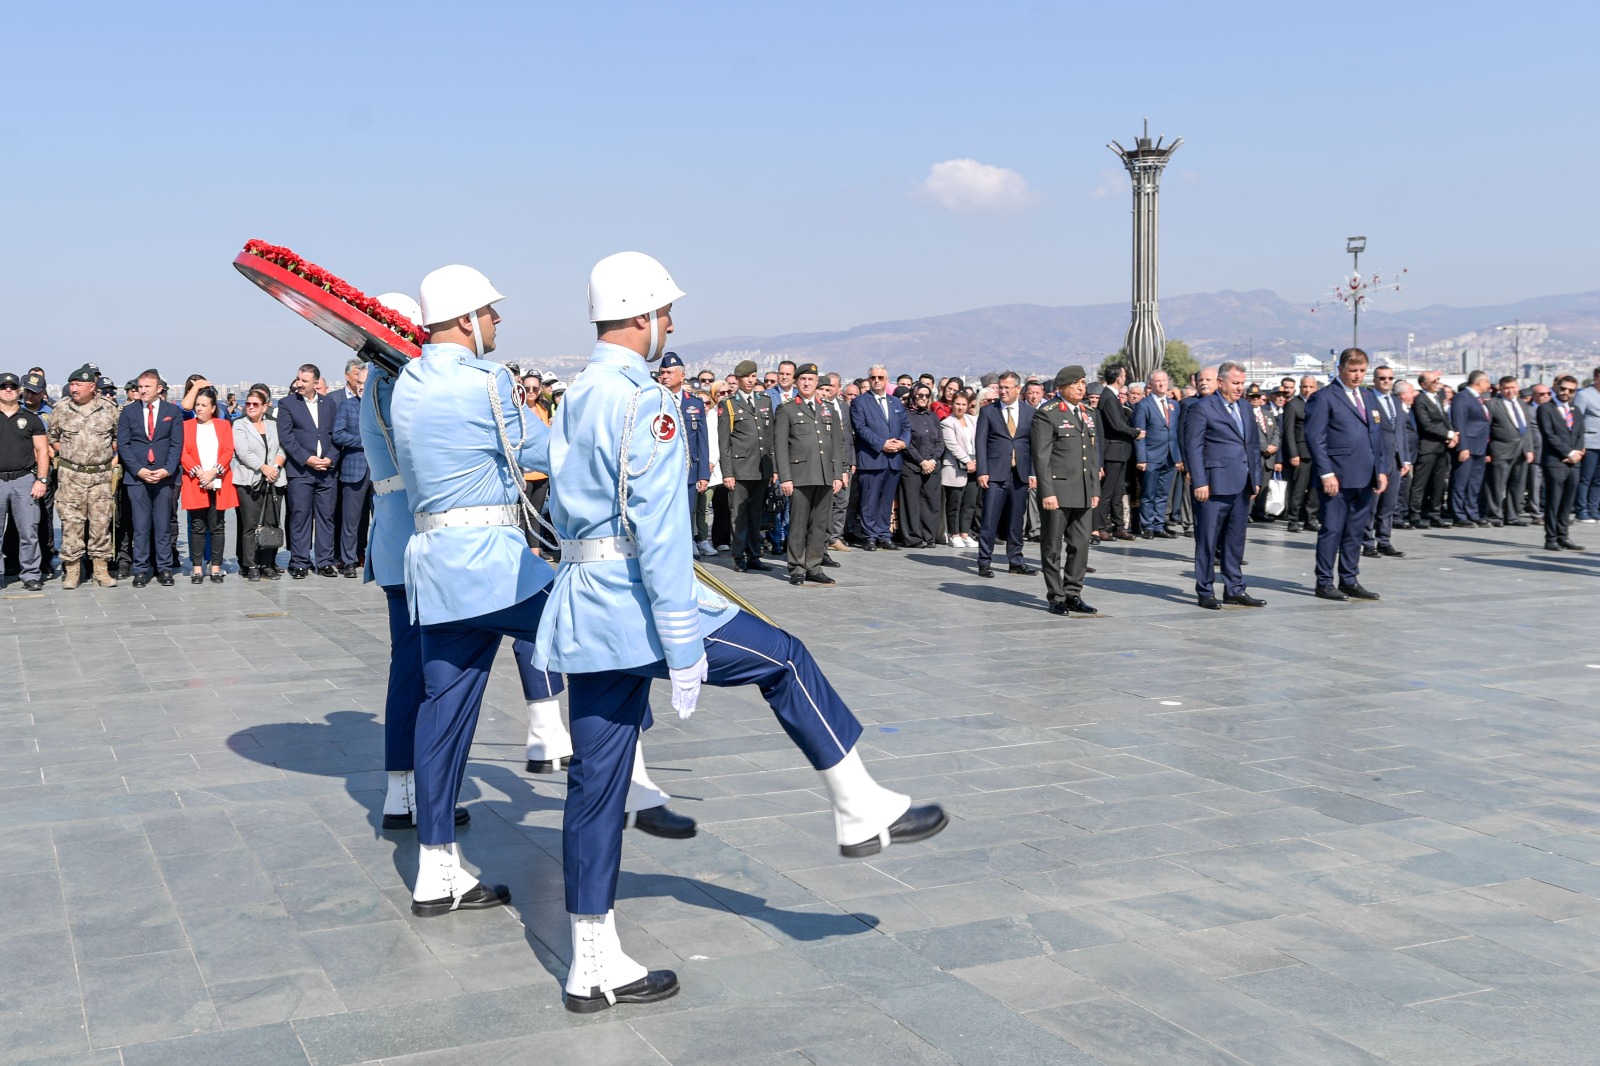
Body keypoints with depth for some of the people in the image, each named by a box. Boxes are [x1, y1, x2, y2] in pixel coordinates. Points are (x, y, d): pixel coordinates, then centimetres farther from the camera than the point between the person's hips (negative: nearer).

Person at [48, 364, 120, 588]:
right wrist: (65, 454, 6)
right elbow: (51, 438, 16)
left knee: (101, 522, 2)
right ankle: (72, 570, 5)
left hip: (101, 475, 0)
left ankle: (101, 569, 9)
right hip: (70, 475, 0)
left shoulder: (109, 409, 1)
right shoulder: (62, 411, 3)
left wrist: (113, 456, 3)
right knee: (71, 522, -1)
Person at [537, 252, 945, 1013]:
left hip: (580, 610, 9)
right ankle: (861, 812, 19)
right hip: (635, 602, -9)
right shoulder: (644, 404, -13)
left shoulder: (573, 402, 15)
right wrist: (683, 647, -18)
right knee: (782, 660, 8)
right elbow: (659, 533, -19)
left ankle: (593, 964, 15)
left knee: (595, 782, 9)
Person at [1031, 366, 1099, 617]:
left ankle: (1073, 594, 17)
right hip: (1057, 492, -6)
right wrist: (1047, 492, -16)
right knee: (1053, 548, 2)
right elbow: (1041, 457, -11)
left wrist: (1095, 489, 14)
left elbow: (1094, 453, 19)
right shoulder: (1047, 414, -6)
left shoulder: (1087, 413, 16)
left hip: (1084, 493, 7)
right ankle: (1056, 597, 10)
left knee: (1080, 545, 8)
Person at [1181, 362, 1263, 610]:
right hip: (1215, 484, -7)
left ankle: (1235, 589, 20)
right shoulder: (1201, 407, -6)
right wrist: (1199, 482, -15)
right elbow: (1193, 447, -9)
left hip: (1242, 485, 7)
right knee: (1208, 540, 0)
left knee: (1236, 540, 12)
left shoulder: (1244, 407, 16)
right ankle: (1205, 592, 6)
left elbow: (1254, 444, 20)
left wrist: (1256, 478, 13)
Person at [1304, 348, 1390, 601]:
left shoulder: (1368, 397, 18)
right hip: (1338, 478, -6)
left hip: (1365, 479, 7)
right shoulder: (1324, 398, -4)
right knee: (1332, 530, -2)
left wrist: (1382, 470, 9)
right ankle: (1325, 583, 5)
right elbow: (1315, 437, -10)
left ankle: (1349, 581, 18)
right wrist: (1326, 473, -16)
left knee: (1355, 532, 10)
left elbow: (1379, 435, 19)